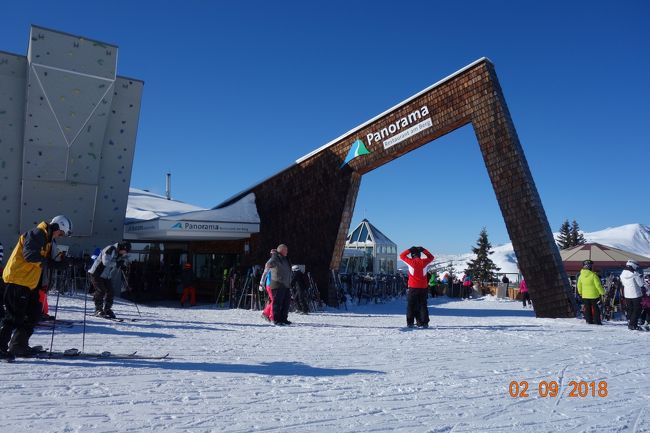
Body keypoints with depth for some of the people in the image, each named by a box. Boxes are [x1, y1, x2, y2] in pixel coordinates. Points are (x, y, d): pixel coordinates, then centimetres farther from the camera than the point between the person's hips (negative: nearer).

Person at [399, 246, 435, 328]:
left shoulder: (411, 262, -8)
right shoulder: (424, 262, -3)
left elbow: (402, 255, 4)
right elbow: (431, 257, 18)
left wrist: (410, 250, 6)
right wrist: (423, 250, 12)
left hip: (413, 288, -2)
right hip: (423, 287, 2)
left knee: (411, 305, 7)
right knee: (423, 305, 8)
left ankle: (410, 323, 7)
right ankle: (424, 323, 5)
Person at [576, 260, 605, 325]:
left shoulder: (581, 275, -2)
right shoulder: (593, 275, -17)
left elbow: (579, 285, 9)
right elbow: (598, 285, -14)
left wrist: (580, 292, 24)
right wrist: (602, 293, -1)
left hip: (585, 295, 4)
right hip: (594, 295, -4)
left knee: (587, 308, 11)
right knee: (595, 308, 7)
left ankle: (588, 320, 12)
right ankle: (596, 321, 9)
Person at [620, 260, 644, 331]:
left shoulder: (622, 274, 4)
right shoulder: (635, 274, -16)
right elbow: (641, 284, -13)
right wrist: (641, 277, 2)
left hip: (627, 295, 6)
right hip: (636, 295, -6)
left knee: (630, 310, 16)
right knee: (637, 310, 2)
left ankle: (630, 323, 20)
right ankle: (633, 325, -2)